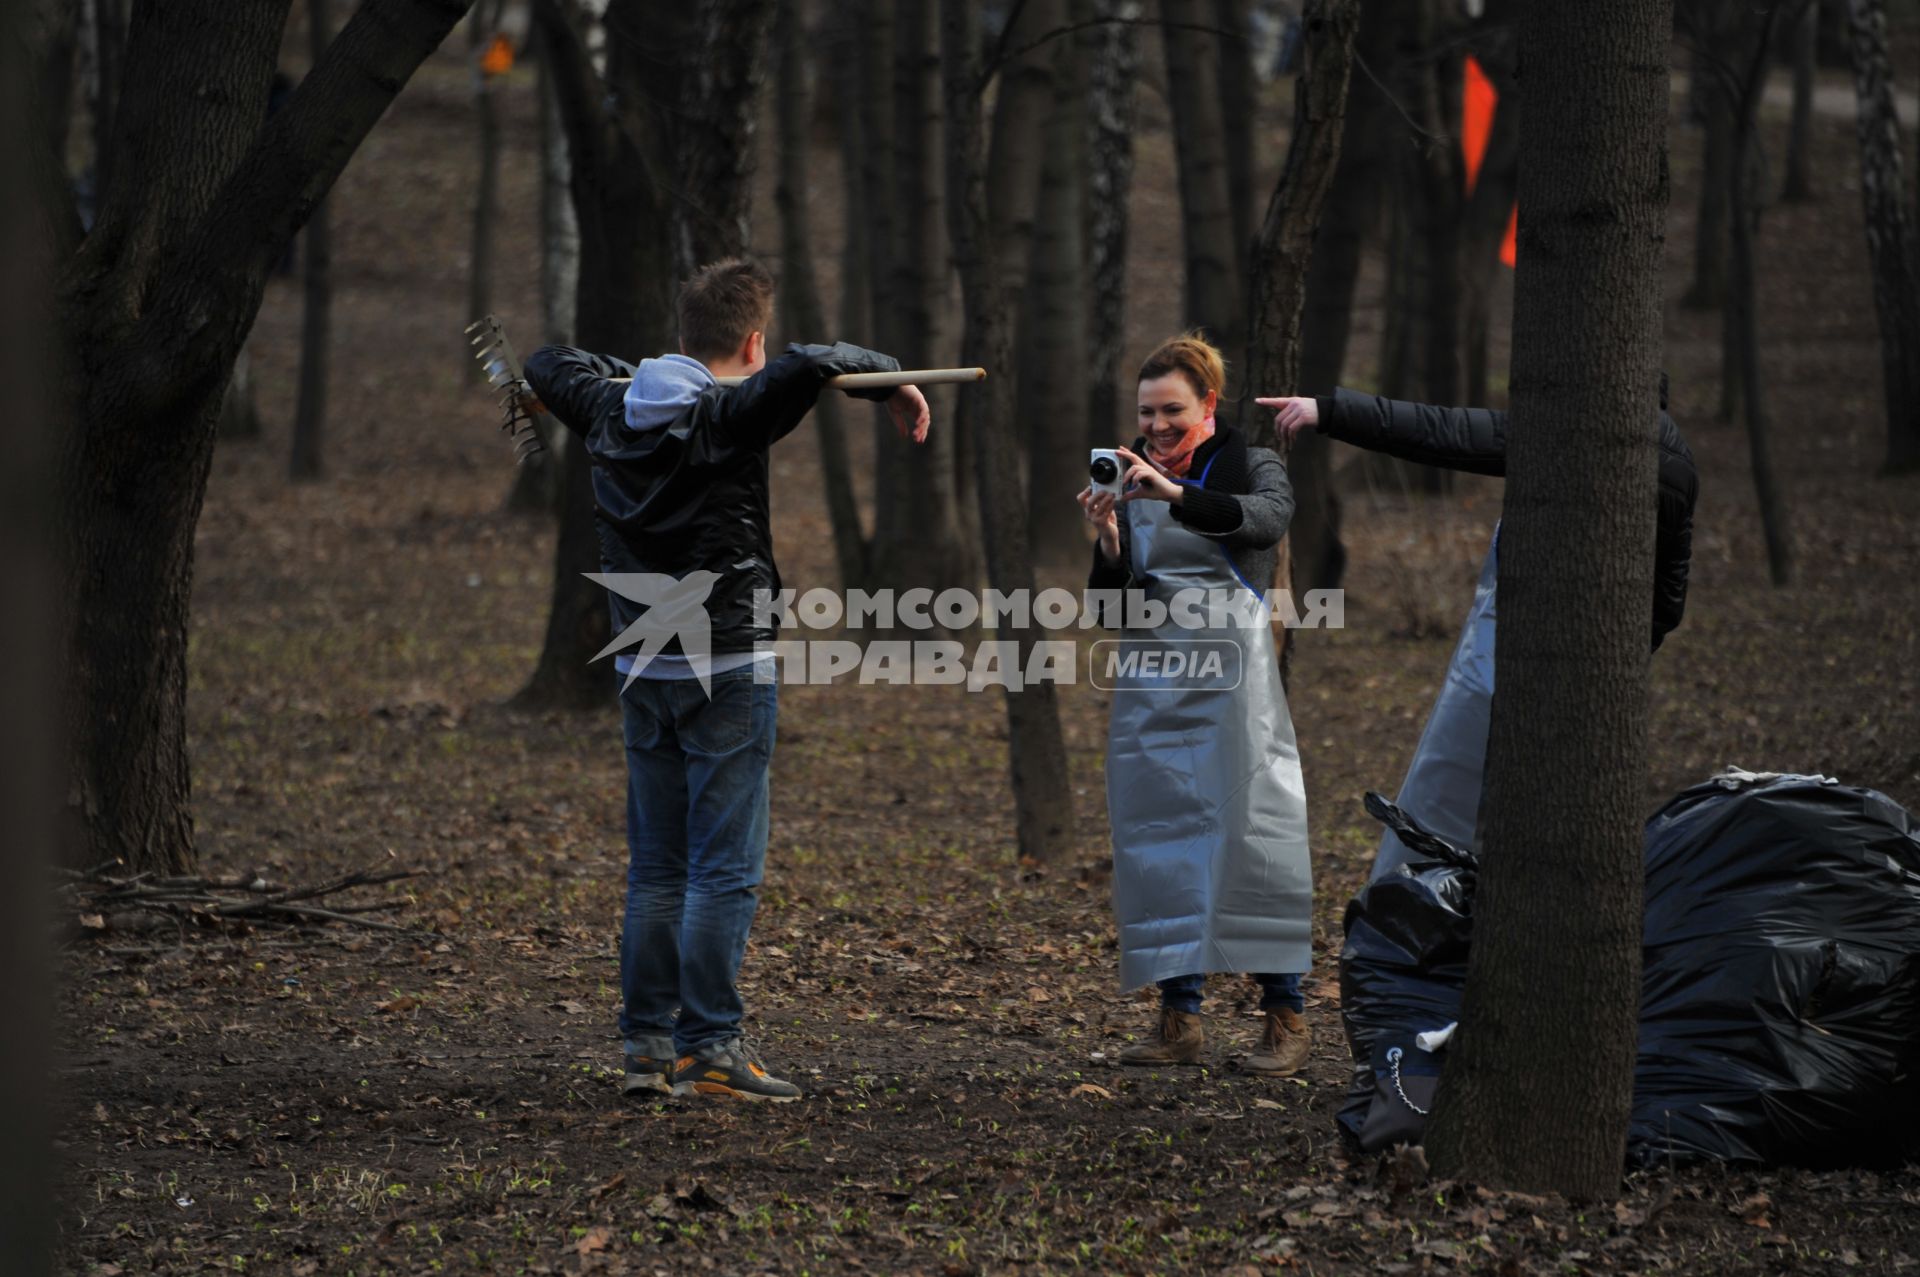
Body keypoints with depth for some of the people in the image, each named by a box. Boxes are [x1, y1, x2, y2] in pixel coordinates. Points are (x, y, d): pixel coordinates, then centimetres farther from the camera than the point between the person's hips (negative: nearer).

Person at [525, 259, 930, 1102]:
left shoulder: (612, 414, 5)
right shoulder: (730, 416, -13)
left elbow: (548, 363, 25)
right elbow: (807, 366, -31)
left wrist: (635, 372, 32)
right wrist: (891, 379, -14)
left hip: (644, 670, 6)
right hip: (725, 667, -6)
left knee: (656, 867, 11)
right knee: (725, 870, -4)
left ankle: (647, 1044, 11)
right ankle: (708, 1048, -7)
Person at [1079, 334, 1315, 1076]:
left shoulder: (1251, 468, 2)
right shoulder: (1132, 486, 13)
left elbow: (1265, 519, -23)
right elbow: (1106, 603, 10)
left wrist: (1173, 494, -36)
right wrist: (1108, 540, -10)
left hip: (1228, 678, -4)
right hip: (1150, 680, 4)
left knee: (1250, 834, -9)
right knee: (1157, 840, 0)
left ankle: (1285, 1016, -6)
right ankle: (1179, 1019, 4)